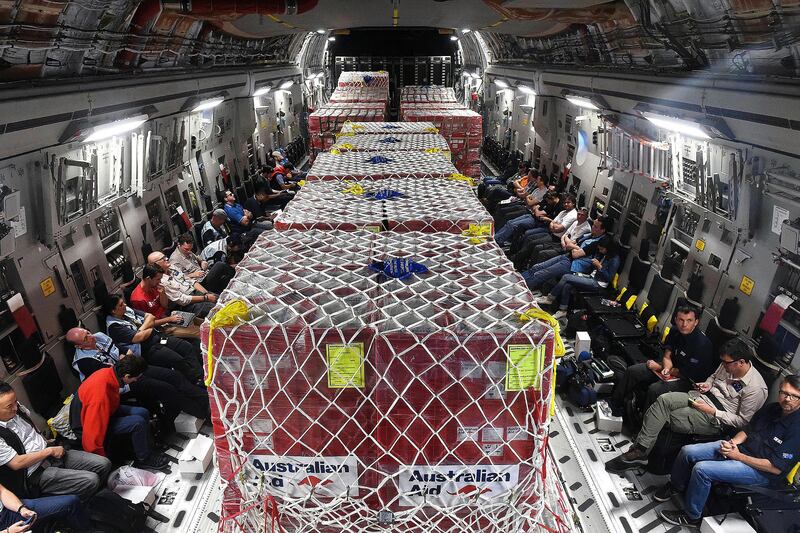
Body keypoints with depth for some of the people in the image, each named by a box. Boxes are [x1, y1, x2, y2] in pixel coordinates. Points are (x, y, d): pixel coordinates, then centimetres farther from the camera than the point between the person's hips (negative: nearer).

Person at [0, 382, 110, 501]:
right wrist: (49, 451, -13)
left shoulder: (17, 408, 2)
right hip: (36, 476, -8)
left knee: (104, 464, -6)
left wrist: (45, 442, 11)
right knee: (90, 481, -23)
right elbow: (16, 463, -20)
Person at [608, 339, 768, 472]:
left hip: (715, 418, -7)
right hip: (700, 397, 7)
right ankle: (639, 449, -25)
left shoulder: (756, 388, -17)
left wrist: (712, 411, -18)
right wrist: (707, 384, 3)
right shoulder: (728, 364, 3)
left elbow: (743, 421, -12)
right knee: (663, 399, -22)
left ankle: (640, 453, -14)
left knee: (667, 417, -26)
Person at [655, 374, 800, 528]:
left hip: (762, 471, -7)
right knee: (688, 451, -6)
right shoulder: (771, 408, 3)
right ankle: (675, 486, 23)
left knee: (702, 469, -24)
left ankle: (692, 517, -2)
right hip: (742, 446, 7)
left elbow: (776, 468, -21)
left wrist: (738, 456, -17)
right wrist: (733, 442, -5)